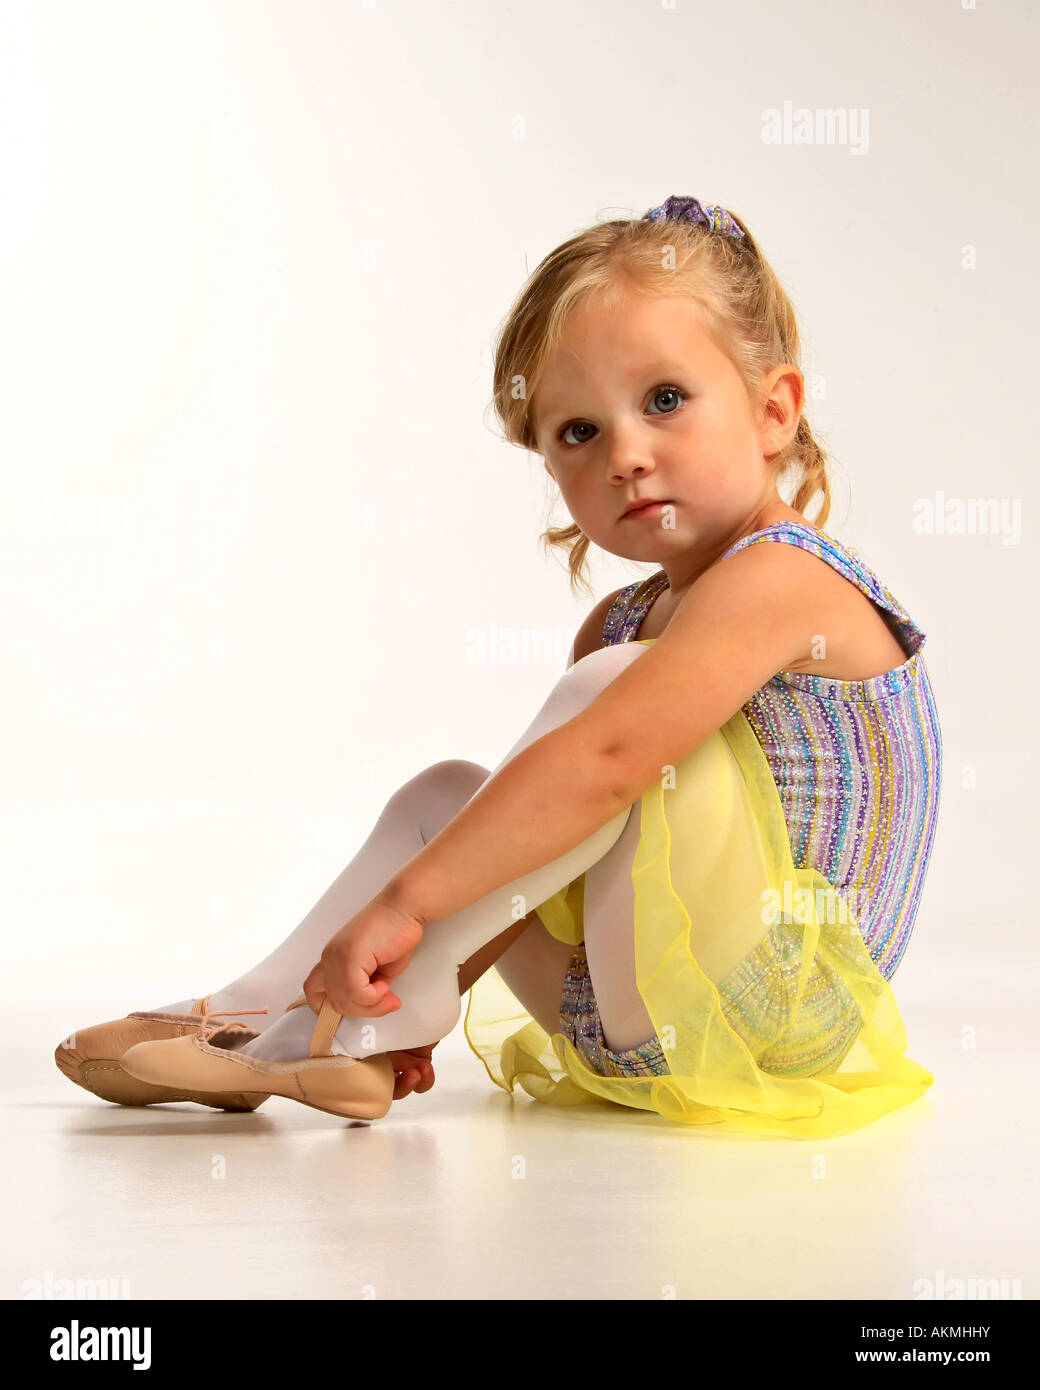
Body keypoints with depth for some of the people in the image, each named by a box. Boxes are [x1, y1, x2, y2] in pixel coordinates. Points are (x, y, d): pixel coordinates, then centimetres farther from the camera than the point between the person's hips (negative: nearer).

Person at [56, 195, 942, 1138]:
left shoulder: (781, 577, -17)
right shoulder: (622, 627, 11)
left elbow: (600, 763, -30)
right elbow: (541, 858, 11)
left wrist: (402, 901, -30)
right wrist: (427, 977, 0)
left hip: (750, 1017, -9)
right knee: (447, 793, 11)